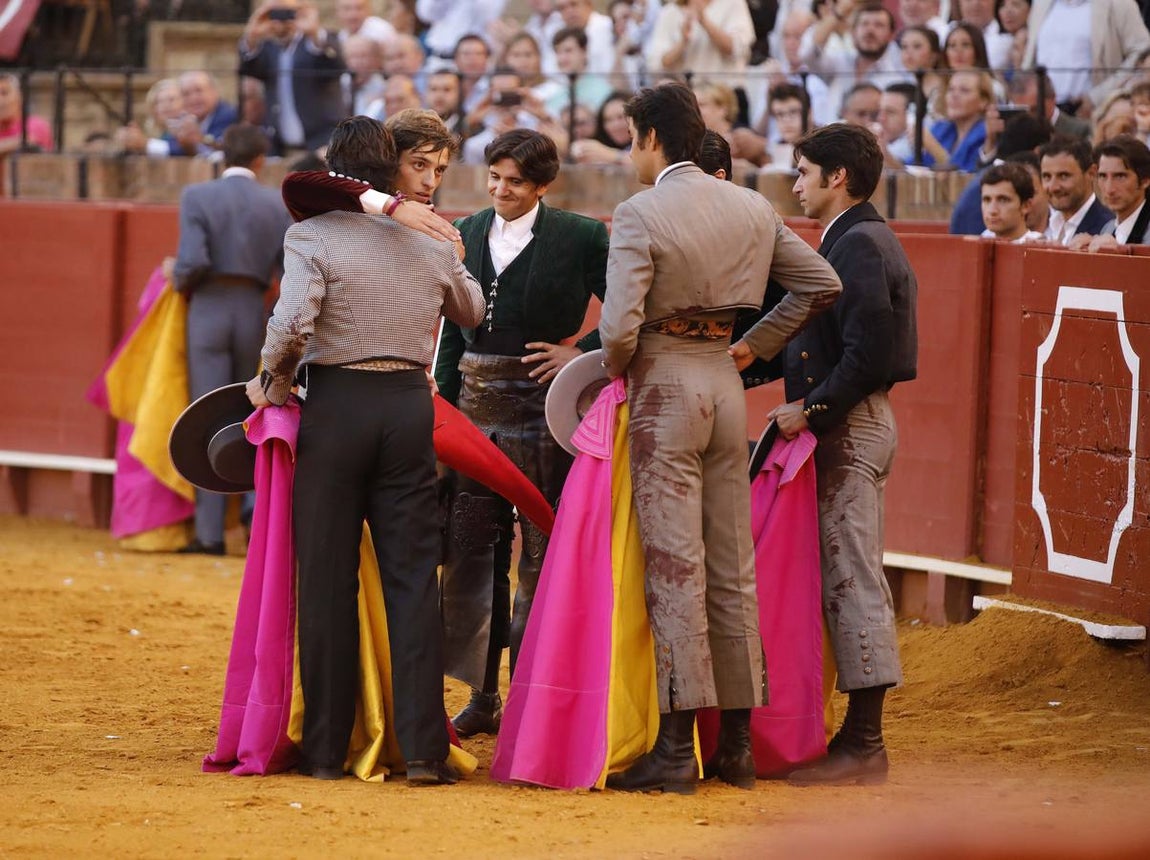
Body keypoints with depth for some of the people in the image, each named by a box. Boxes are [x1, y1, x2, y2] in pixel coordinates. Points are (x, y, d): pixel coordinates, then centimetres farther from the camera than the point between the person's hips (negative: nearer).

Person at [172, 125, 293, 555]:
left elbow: (193, 261, -17)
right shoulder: (277, 204, 3)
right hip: (254, 311, 2)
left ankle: (210, 532, -1)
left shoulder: (198, 196, -5)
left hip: (209, 309, -2)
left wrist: (178, 282, 5)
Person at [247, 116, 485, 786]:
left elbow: (293, 320, -20)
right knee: (413, 577, 3)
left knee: (328, 579, 5)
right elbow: (472, 310, 25)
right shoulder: (432, 242, 6)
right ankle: (424, 749, -3)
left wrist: (274, 379, -3)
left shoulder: (314, 236, -6)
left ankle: (326, 749, 7)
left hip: (335, 405, -2)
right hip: (410, 408, 2)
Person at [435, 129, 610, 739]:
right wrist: (443, 402, 12)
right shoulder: (467, 234, 11)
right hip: (477, 404, 5)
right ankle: (483, 696, 14)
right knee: (470, 548, 5)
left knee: (542, 554, -1)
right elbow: (453, 328, 16)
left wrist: (583, 352, -11)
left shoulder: (580, 237, -4)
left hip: (544, 410, -5)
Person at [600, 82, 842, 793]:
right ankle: (738, 742, 13)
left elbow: (620, 326, -20)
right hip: (726, 386, 6)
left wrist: (616, 369, 1)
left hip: (664, 385, -6)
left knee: (675, 569, -6)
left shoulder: (641, 215, -13)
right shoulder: (753, 209, 7)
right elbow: (822, 284, 13)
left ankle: (677, 748, -6)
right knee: (734, 569, 10)